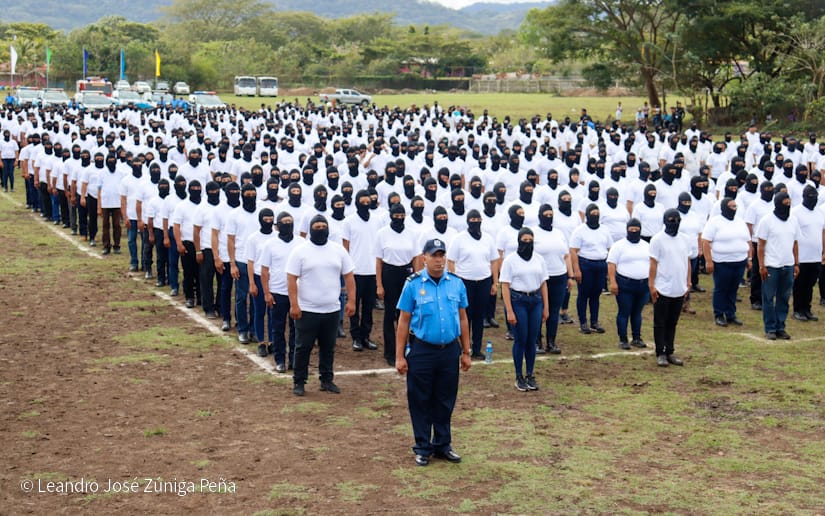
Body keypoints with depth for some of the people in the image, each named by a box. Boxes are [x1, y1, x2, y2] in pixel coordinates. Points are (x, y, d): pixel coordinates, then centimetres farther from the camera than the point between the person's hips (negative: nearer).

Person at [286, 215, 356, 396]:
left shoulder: (339, 250, 6)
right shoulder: (300, 251, -5)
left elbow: (349, 277, 8)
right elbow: (291, 279, -8)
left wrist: (351, 301, 0)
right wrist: (294, 305, -15)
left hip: (332, 310, 4)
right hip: (307, 310, -4)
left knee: (328, 347, 13)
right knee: (303, 347, 2)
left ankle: (326, 380, 24)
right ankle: (299, 382, 12)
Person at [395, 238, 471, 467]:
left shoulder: (457, 284, 4)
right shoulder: (413, 284, -4)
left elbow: (463, 319, 10)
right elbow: (403, 321, -2)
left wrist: (466, 352, 10)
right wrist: (399, 356, -5)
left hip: (450, 351, 3)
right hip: (421, 351, -2)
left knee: (445, 401, 12)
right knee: (421, 401, 6)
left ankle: (443, 445, 26)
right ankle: (423, 448, 18)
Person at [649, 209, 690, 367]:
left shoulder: (683, 239, 9)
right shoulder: (658, 239, -8)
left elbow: (687, 261, 16)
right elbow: (653, 264, -9)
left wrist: (688, 281, 12)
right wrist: (651, 285, -12)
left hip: (679, 290, 5)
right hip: (663, 289, -5)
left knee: (672, 323, 12)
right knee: (660, 323, 2)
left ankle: (669, 352, 19)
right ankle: (660, 354, 8)